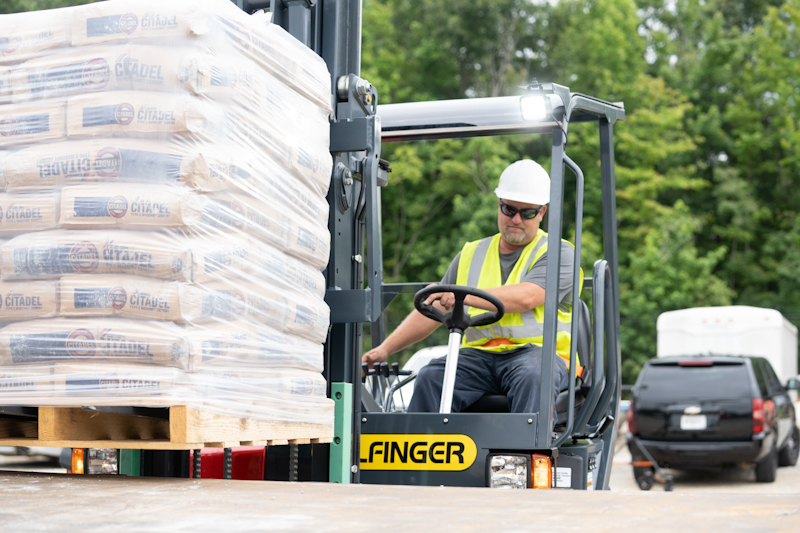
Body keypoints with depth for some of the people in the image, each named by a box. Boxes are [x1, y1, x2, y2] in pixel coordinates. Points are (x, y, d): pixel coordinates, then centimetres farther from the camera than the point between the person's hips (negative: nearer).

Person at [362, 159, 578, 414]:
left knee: (532, 379, -38)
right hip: (479, 353, 4)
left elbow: (526, 297, -14)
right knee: (430, 378, -25)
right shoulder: (471, 255, 21)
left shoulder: (559, 253, 5)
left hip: (538, 351, -4)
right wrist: (384, 349, 11)